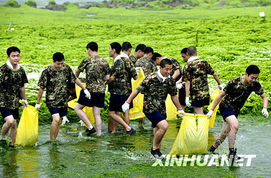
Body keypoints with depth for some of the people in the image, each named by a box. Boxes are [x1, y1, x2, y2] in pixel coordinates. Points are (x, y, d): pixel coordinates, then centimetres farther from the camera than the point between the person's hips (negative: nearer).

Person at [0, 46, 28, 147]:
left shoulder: (21, 70, 5)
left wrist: (24, 99, 23)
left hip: (15, 103, 6)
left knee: (14, 125, 9)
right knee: (10, 121, -21)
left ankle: (12, 145, 23)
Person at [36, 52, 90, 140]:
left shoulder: (66, 68, 0)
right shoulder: (47, 71, -13)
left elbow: (75, 79, 15)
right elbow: (41, 88, -7)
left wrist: (84, 89, 17)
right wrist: (38, 103, -3)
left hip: (63, 100, 5)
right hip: (52, 100, -5)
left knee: (58, 122, 8)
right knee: (56, 119, -20)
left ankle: (54, 140, 18)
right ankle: (51, 140, -9)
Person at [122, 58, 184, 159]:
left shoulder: (170, 81, 3)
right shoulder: (151, 79, -15)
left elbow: (173, 96, 18)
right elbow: (138, 90, -8)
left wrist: (180, 109, 23)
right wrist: (127, 103, -8)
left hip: (161, 109, 6)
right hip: (150, 108, -6)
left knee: (158, 133, 9)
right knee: (164, 126, -23)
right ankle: (154, 148, -6)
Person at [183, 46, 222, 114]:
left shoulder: (187, 66, -9)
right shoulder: (204, 62, 3)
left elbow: (187, 83, -14)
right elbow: (214, 74, 6)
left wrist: (187, 97, -15)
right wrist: (220, 84, 20)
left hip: (196, 95, -5)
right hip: (206, 93, 5)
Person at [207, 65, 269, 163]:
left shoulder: (255, 85, -11)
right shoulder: (234, 82, -24)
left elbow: (264, 97, -1)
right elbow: (221, 95, -16)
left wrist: (265, 108, -21)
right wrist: (211, 110, -15)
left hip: (235, 110, 6)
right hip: (226, 106, -6)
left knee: (225, 132, 10)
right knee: (235, 125, -28)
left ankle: (212, 148, 30)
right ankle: (232, 152, -20)